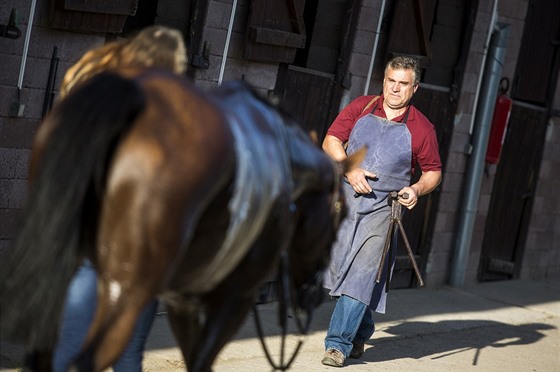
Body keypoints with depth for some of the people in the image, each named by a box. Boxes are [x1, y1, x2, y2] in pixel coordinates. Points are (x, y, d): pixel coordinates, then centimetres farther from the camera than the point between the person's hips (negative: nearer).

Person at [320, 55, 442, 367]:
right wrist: (350, 170, -14)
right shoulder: (361, 107, 4)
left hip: (383, 209, -3)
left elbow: (433, 172, 9)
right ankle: (361, 332, 30)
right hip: (345, 199, 3)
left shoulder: (421, 128, 0)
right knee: (342, 268, 9)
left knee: (362, 273, -12)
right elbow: (331, 141, 2)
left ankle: (339, 343, -9)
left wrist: (417, 190, -11)